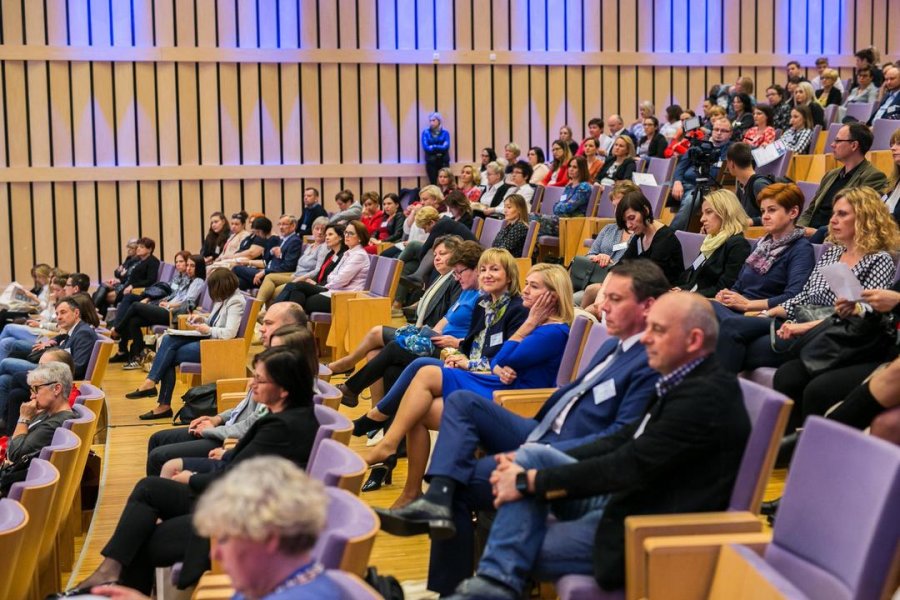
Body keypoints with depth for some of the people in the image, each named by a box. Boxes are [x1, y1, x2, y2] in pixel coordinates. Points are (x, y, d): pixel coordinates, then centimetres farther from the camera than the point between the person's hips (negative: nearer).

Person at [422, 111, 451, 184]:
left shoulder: (445, 133, 5)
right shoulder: (426, 132, 5)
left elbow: (446, 146, -9)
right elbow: (425, 147, -6)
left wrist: (433, 147, -8)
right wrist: (439, 148, -8)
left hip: (443, 161, 0)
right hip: (431, 161, 0)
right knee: (433, 183, -5)